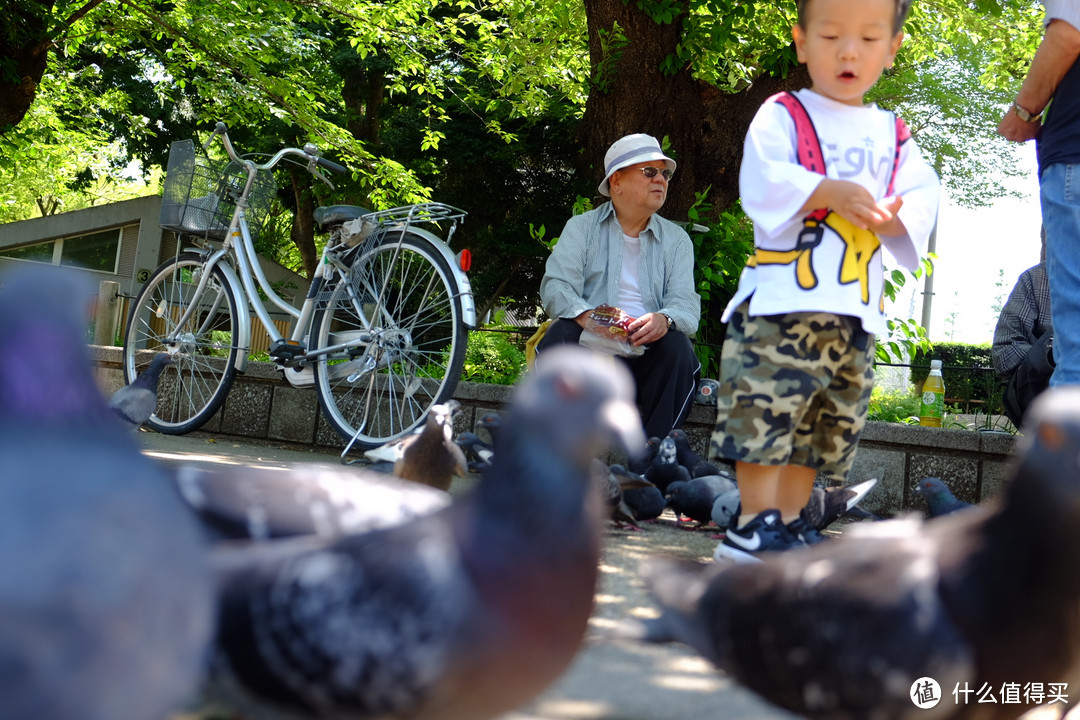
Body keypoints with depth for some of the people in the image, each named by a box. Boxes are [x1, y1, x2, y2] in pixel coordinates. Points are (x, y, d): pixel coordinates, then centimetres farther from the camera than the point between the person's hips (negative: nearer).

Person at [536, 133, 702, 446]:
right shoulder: (582, 227, 11)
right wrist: (587, 315, -28)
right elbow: (555, 286, -5)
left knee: (678, 347, -29)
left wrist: (664, 319, -26)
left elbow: (686, 303, 0)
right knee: (560, 334, -31)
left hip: (647, 356, 1)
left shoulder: (676, 239, 15)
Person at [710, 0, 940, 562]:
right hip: (781, 299, -5)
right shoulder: (782, 114, 4)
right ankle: (757, 521, -8)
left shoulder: (895, 137, 17)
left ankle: (789, 520, 17)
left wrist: (891, 215, -12)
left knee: (829, 422, 8)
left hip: (854, 312, 6)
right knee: (767, 406, -13)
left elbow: (923, 198, 9)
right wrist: (833, 192, -19)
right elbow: (763, 180, -10)